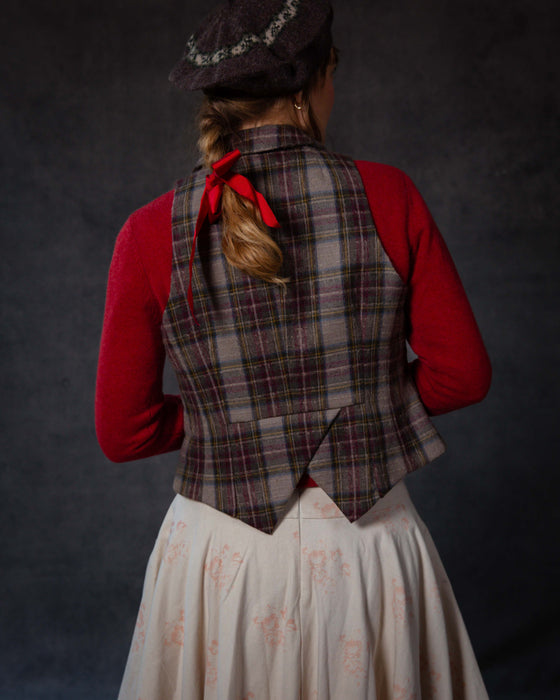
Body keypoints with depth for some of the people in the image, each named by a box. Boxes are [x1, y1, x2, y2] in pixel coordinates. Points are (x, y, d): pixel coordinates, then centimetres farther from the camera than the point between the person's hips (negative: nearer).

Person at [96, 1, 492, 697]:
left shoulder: (152, 233, -8)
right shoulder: (387, 196, -9)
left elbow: (124, 433, -3)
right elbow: (461, 374, -3)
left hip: (221, 555, 1)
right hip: (369, 556, 0)